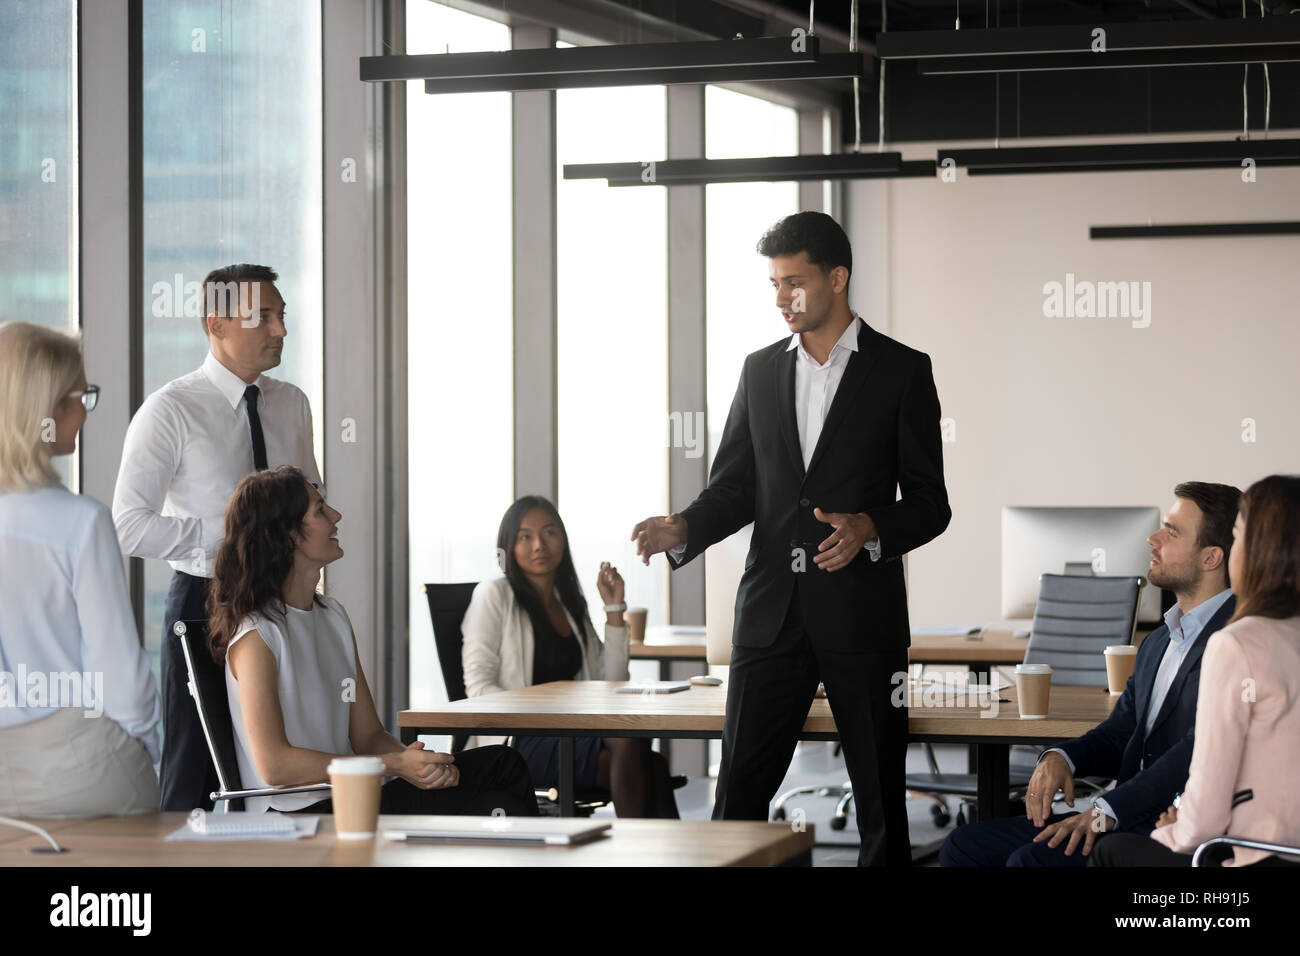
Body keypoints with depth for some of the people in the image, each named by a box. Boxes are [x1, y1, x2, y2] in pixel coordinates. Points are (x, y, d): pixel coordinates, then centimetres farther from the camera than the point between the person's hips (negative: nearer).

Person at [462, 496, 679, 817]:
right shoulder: (494, 595, 5)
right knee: (629, 742, -33)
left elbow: (610, 683, 16)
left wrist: (614, 609, 11)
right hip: (515, 742, -5)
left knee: (655, 767, -29)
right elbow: (478, 686, -5)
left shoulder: (571, 604, 23)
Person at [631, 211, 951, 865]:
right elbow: (733, 489, 14)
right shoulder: (760, 371, 13)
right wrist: (682, 529, -6)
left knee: (880, 799, 2)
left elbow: (929, 504, 1)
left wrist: (868, 529, -18)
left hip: (862, 613, -3)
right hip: (773, 612, 3)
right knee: (738, 793, -2)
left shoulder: (902, 370, 2)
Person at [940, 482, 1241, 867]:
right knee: (964, 846, -1)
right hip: (1136, 817, 10)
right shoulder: (1158, 642, 22)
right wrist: (1060, 757, 0)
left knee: (1032, 862, -29)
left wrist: (1108, 811, -22)